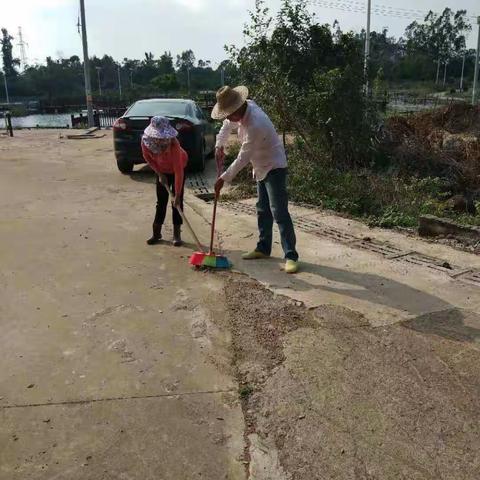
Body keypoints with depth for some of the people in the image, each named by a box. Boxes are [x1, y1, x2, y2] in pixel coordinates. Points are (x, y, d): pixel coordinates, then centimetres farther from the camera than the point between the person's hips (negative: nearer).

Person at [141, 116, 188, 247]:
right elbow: (148, 158, -6)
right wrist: (159, 172, -11)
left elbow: (178, 172, -39)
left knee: (177, 201, -4)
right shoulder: (146, 142, -30)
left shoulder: (174, 145, -41)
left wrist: (177, 195, -39)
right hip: (162, 171, 3)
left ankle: (177, 233, 5)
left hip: (177, 169, -3)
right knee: (161, 201, 5)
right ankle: (156, 232, 15)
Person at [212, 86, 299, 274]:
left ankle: (291, 256, -10)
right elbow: (228, 125, 17)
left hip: (274, 167, -10)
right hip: (261, 168, 10)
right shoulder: (246, 106, -4)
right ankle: (263, 248, 27)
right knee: (263, 210, 15)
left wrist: (224, 178, -16)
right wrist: (219, 146, 10)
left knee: (279, 212, -13)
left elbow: (243, 158, -25)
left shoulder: (255, 126, -32)